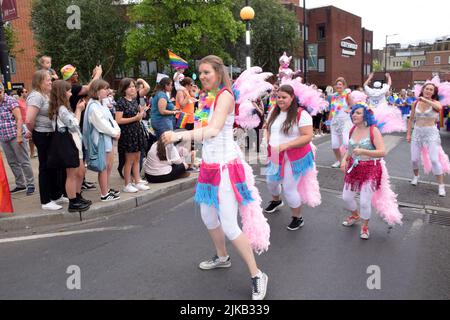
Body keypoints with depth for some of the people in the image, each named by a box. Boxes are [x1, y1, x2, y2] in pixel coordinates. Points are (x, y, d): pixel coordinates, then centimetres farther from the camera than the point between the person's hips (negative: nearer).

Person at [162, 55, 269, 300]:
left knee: (229, 226, -9)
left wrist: (179, 136, -40)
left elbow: (214, 130, -32)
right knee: (208, 217, 19)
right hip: (209, 164, 9)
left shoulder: (225, 96, -14)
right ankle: (222, 257, 43)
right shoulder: (208, 98, 12)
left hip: (225, 165, -9)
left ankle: (257, 276, 7)